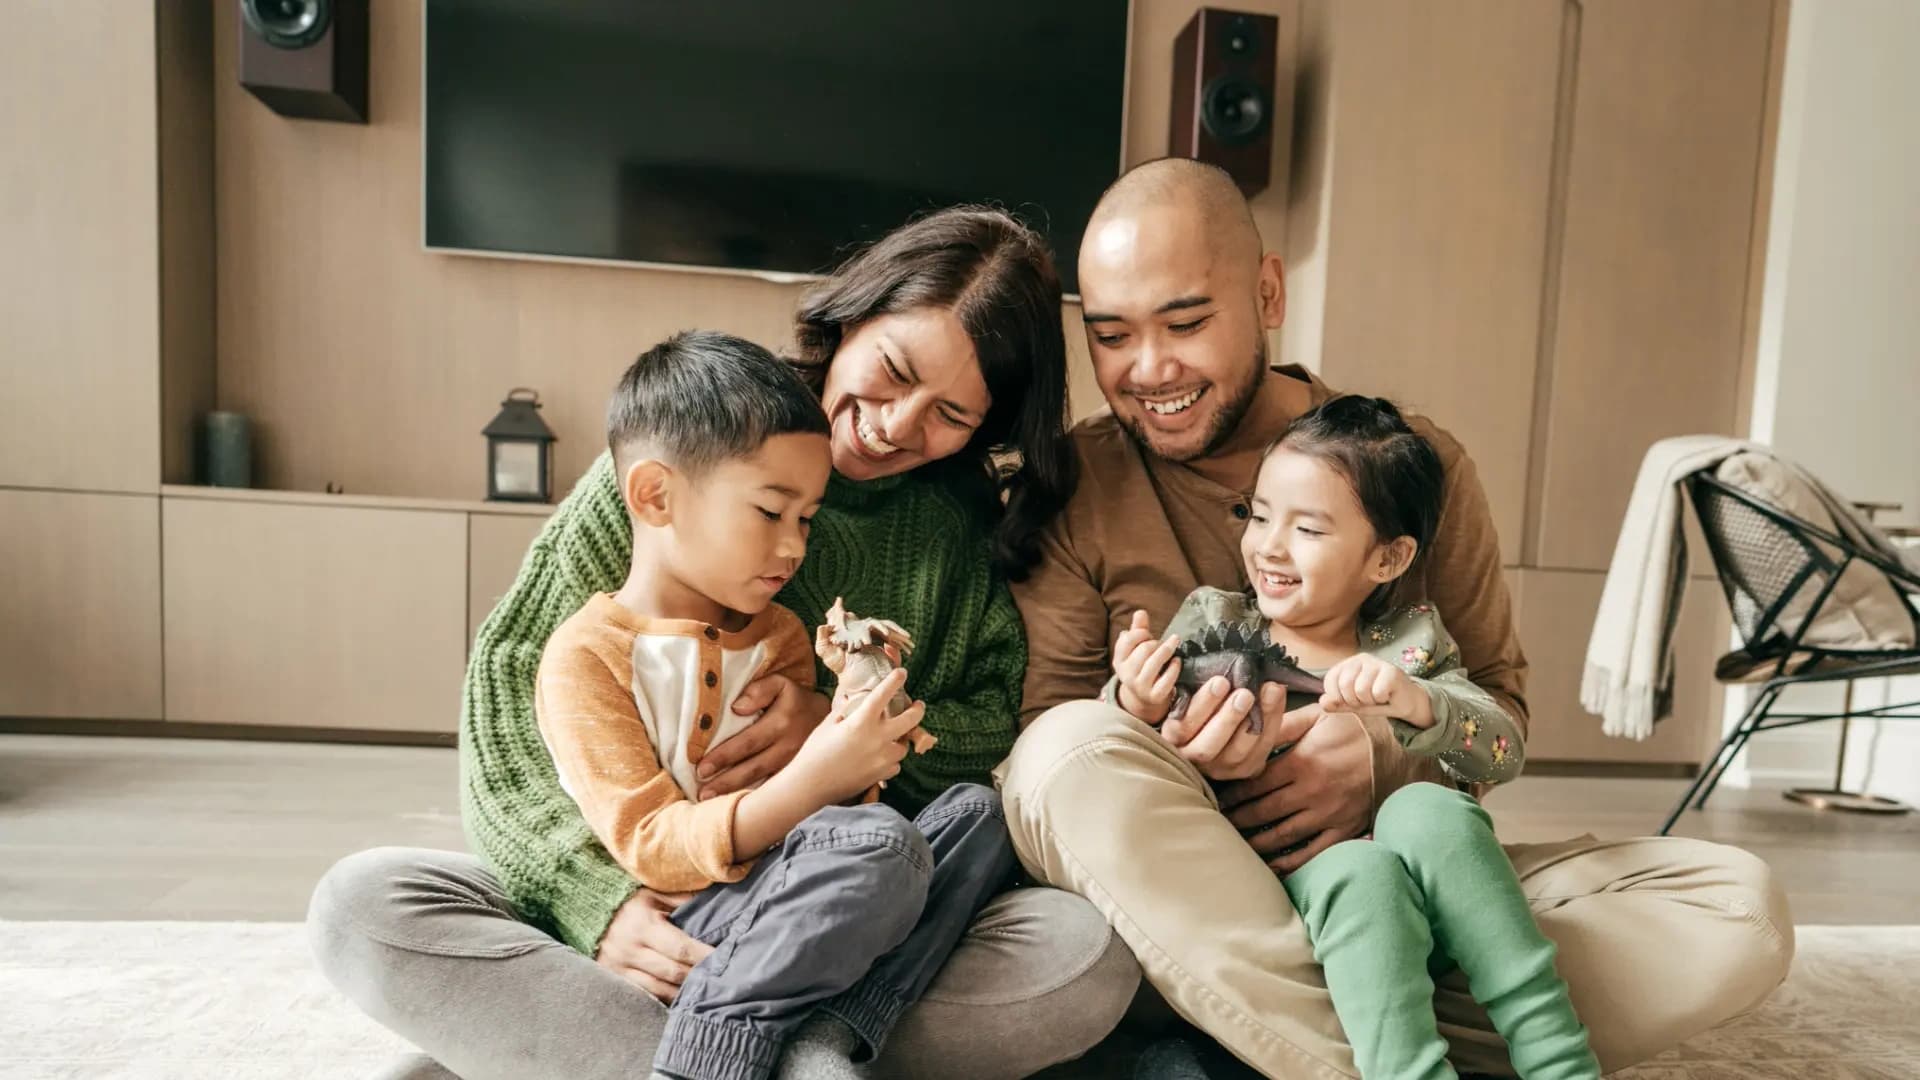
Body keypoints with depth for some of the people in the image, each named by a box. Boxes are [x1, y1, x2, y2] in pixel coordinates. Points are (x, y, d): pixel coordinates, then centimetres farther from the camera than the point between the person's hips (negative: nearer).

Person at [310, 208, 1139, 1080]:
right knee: (360, 904, -22)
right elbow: (513, 673, -6)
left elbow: (1009, 728, -1)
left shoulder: (972, 521, 3)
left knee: (1088, 959, -25)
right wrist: (594, 893, -18)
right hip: (652, 904, 0)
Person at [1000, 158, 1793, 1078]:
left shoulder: (1418, 466, 2)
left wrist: (1384, 757, -17)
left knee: (1740, 909, -16)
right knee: (1080, 750, -34)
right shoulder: (1071, 487, -5)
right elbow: (1044, 734, -6)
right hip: (1165, 896, -2)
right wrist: (1155, 756, -29)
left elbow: (1499, 699, 6)